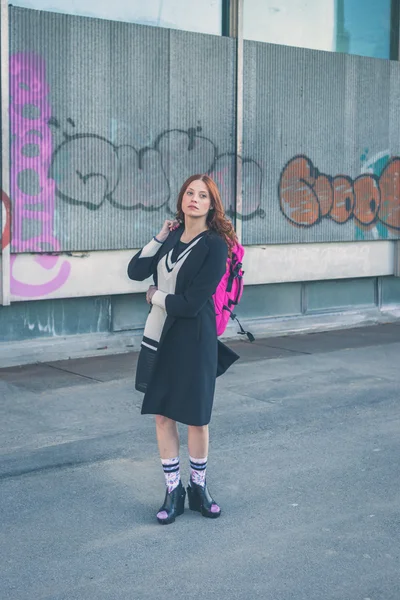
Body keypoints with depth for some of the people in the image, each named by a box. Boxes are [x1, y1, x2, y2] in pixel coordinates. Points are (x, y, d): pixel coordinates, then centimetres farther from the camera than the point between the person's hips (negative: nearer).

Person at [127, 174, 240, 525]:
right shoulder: (172, 235, 5)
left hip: (194, 339, -5)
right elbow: (136, 271, -3)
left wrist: (155, 296, -3)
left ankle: (198, 488, 28)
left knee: (196, 418, 8)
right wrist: (159, 239, -7)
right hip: (159, 335, 5)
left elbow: (191, 303, -18)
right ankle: (173, 492, 23)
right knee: (163, 415, 9)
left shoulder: (215, 245, -14)